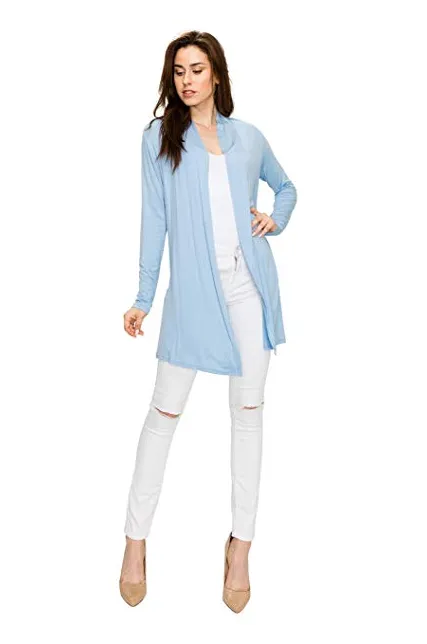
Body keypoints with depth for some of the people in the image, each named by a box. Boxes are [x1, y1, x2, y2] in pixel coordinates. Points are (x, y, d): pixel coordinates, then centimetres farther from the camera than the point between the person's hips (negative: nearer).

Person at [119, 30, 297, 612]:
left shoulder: (248, 137, 9)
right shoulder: (159, 137, 4)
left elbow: (286, 186, 26)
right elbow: (155, 218, 1)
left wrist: (276, 219, 5)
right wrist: (144, 297, -3)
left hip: (250, 285, 2)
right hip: (193, 288, -2)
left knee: (248, 411, 6)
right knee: (165, 412, 2)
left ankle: (241, 545, 19)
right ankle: (136, 538, 17)